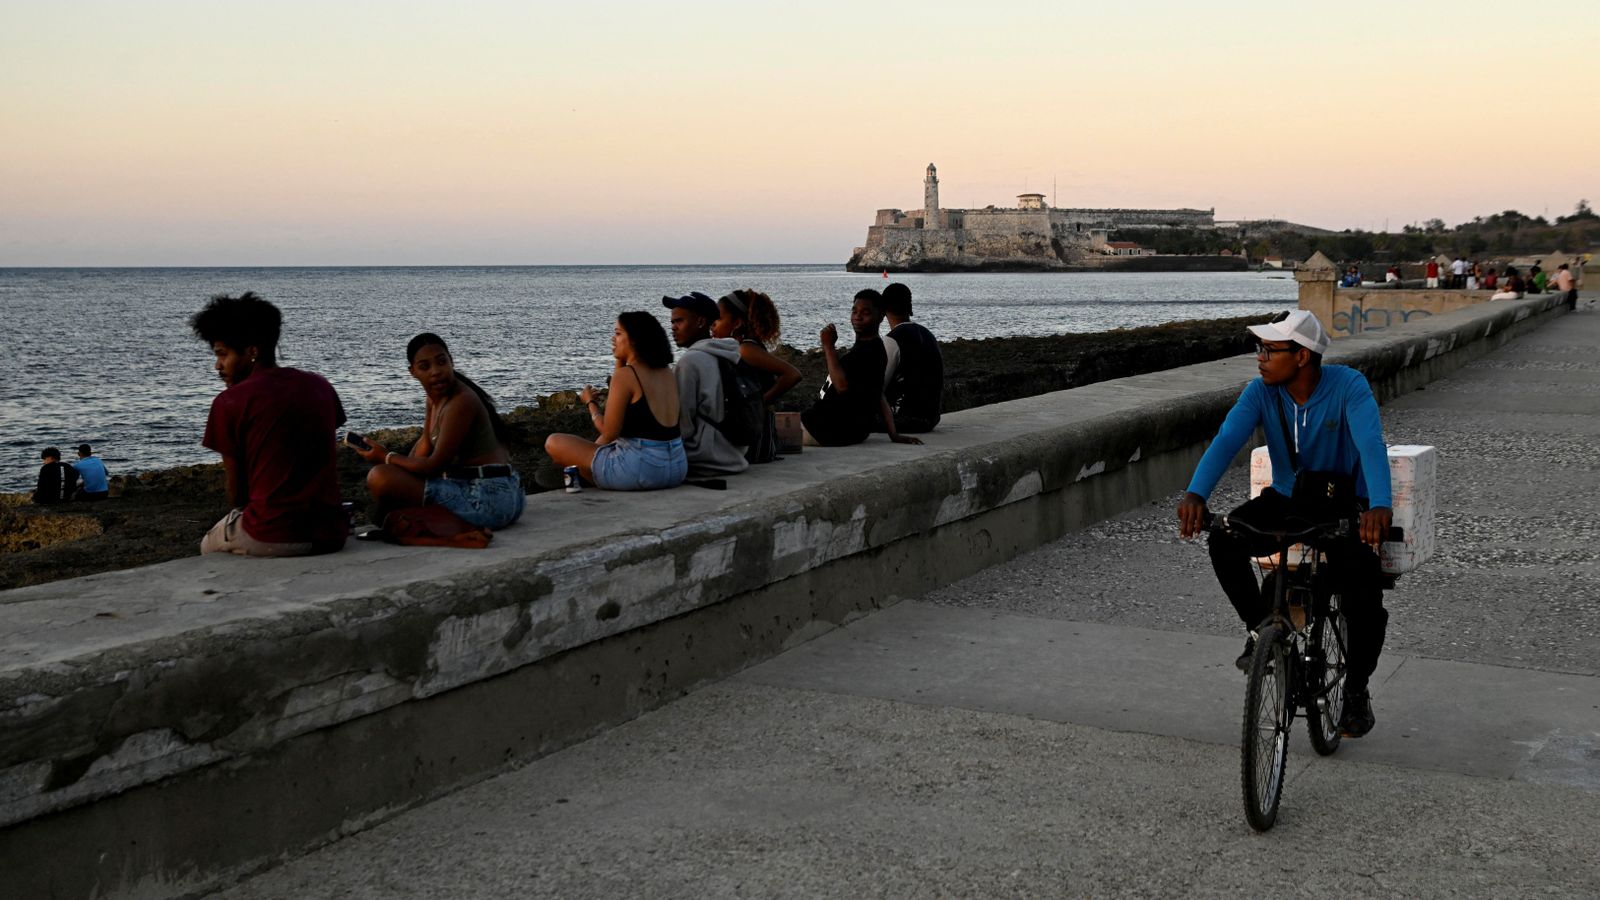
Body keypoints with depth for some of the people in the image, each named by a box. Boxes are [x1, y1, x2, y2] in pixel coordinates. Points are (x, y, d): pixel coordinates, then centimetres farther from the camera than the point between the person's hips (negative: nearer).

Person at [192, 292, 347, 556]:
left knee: (210, 546, 29)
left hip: (271, 538, -4)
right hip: (329, 535, 4)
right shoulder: (320, 386, 8)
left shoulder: (229, 403, -6)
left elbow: (236, 493, 0)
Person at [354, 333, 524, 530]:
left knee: (379, 477, -20)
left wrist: (387, 457, -4)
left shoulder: (461, 403, -19)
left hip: (487, 501, -11)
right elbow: (426, 443, 20)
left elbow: (435, 466, -17)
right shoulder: (436, 395, 11)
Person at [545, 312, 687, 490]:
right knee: (597, 445, 37)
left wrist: (590, 402, 5)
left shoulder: (625, 374, -13)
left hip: (640, 469, -9)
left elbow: (608, 433, -13)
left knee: (554, 443, 5)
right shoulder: (667, 373, 9)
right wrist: (620, 361, 17)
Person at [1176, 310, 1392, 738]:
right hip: (1286, 499, 3)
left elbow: (1371, 445, -36)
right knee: (1224, 542, -26)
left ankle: (1357, 688, 1)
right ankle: (1262, 629, -2)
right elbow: (1226, 441, -26)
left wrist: (1379, 506, -55)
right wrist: (1195, 494, -45)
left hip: (1343, 507, -3)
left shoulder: (1348, 386, -21)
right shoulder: (1262, 391, -13)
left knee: (1363, 587, -26)